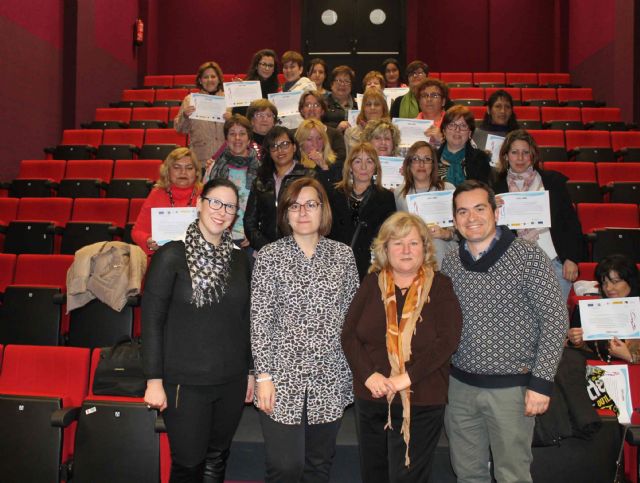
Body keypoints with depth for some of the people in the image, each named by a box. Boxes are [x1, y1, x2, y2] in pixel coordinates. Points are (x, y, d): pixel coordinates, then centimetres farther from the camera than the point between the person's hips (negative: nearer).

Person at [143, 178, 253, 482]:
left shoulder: (239, 259, 5)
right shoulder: (172, 255, -9)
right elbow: (152, 320, -8)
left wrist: (251, 371, 13)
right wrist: (154, 380, -9)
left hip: (232, 381, 4)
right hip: (185, 382, -4)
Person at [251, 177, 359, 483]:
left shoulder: (343, 255, 3)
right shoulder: (269, 256, -4)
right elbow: (260, 321, -5)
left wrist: (355, 371, 5)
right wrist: (264, 376, -8)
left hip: (331, 379, 2)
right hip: (282, 378, -2)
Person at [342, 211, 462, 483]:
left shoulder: (440, 286, -3)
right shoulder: (372, 283, 3)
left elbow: (448, 340, -13)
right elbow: (349, 334, -1)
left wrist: (407, 377, -19)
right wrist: (368, 374, -15)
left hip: (422, 403, -3)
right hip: (371, 399, 3)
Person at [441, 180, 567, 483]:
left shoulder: (529, 257, -9)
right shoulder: (449, 263, 3)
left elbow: (554, 319, -9)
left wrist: (541, 382, -13)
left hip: (511, 387, -4)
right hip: (459, 385, 4)